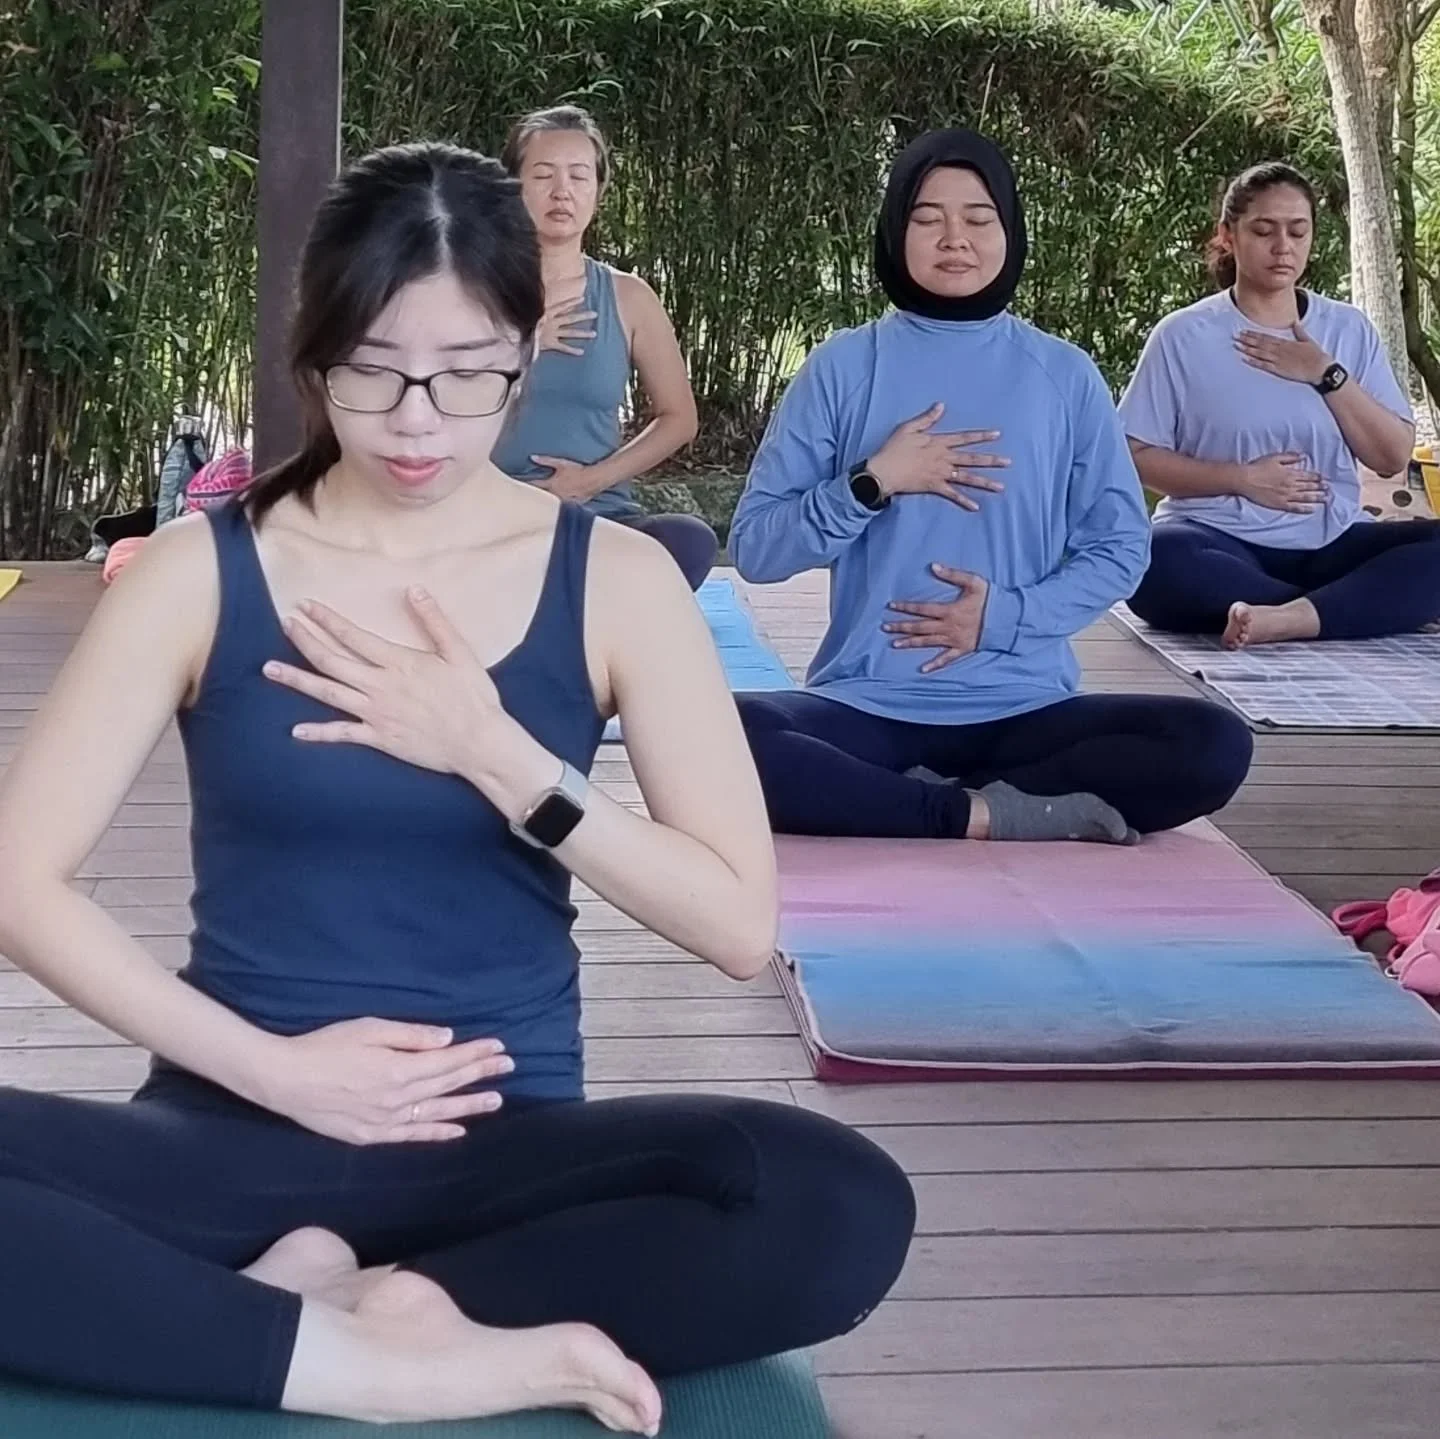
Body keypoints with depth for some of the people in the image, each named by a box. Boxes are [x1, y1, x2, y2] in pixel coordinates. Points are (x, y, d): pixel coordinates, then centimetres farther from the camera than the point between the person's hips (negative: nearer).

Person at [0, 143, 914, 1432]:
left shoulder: (613, 581, 1)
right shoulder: (203, 571, 0)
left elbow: (740, 924, -4)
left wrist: (495, 756, -13)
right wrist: (272, 1068, -12)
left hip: (502, 1140, 1)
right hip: (238, 1128, 0)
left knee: (840, 1207, -30)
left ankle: (340, 1301, -18)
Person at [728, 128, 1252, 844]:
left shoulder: (1064, 374, 7)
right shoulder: (844, 367, 4)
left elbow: (1120, 547, 7)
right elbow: (754, 548, 2)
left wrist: (1004, 616, -8)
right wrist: (872, 482, -12)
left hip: (1024, 708, 2)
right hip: (868, 705, -1)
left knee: (1214, 746, -25)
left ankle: (913, 799, -15)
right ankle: (986, 813, -21)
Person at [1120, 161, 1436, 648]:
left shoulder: (1349, 330, 11)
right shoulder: (1183, 335, 3)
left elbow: (1394, 457, 7)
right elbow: (1137, 456, 1)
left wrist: (1327, 375, -4)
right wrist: (1242, 479, -10)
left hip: (1330, 543, 3)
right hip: (1221, 541, -3)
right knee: (1153, 561, -38)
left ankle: (1292, 617, -38)